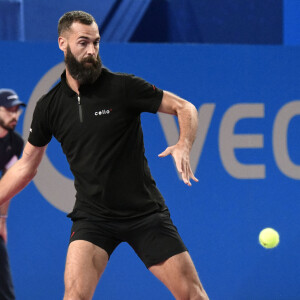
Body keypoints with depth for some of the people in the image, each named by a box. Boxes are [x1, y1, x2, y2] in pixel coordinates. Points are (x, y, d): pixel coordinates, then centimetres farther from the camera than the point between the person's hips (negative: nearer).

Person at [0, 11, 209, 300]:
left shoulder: (124, 87, -9)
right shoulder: (49, 106, 1)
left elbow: (185, 108, -4)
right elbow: (27, 165, 13)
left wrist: (184, 146, -24)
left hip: (145, 211, -1)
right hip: (92, 217, 1)